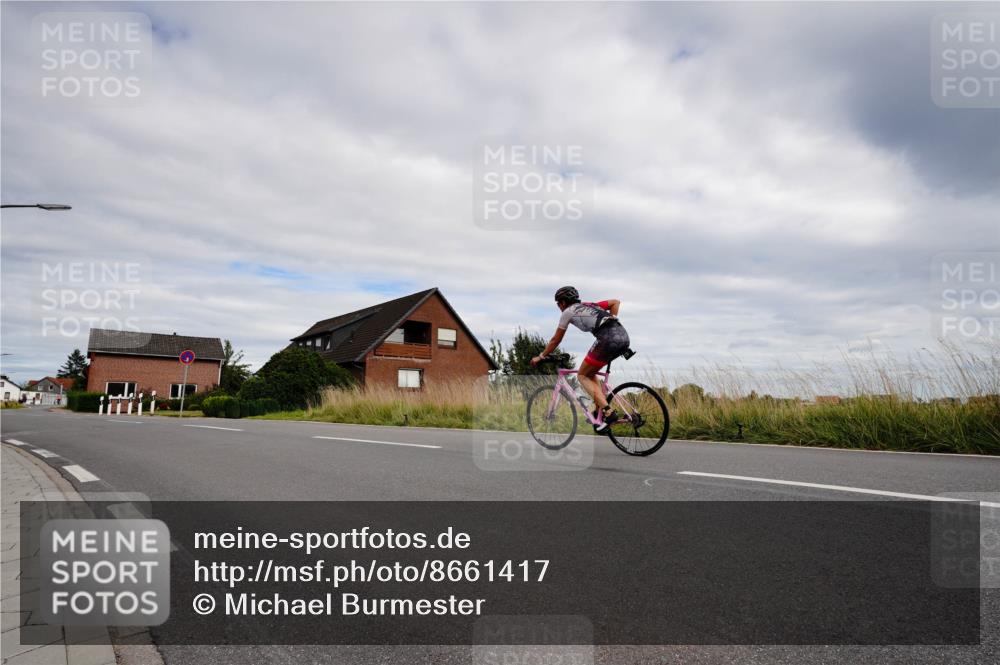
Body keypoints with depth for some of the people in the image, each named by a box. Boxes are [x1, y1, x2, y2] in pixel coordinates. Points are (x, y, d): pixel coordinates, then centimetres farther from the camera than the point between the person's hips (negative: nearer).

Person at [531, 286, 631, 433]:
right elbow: (616, 302, 29)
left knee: (582, 375, 7)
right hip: (624, 336, 8)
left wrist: (540, 357, 30)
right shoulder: (590, 305, 31)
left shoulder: (568, 312, 13)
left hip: (608, 339, -8)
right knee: (590, 373, 24)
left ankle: (608, 412, -9)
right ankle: (600, 410, 15)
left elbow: (556, 340, 19)